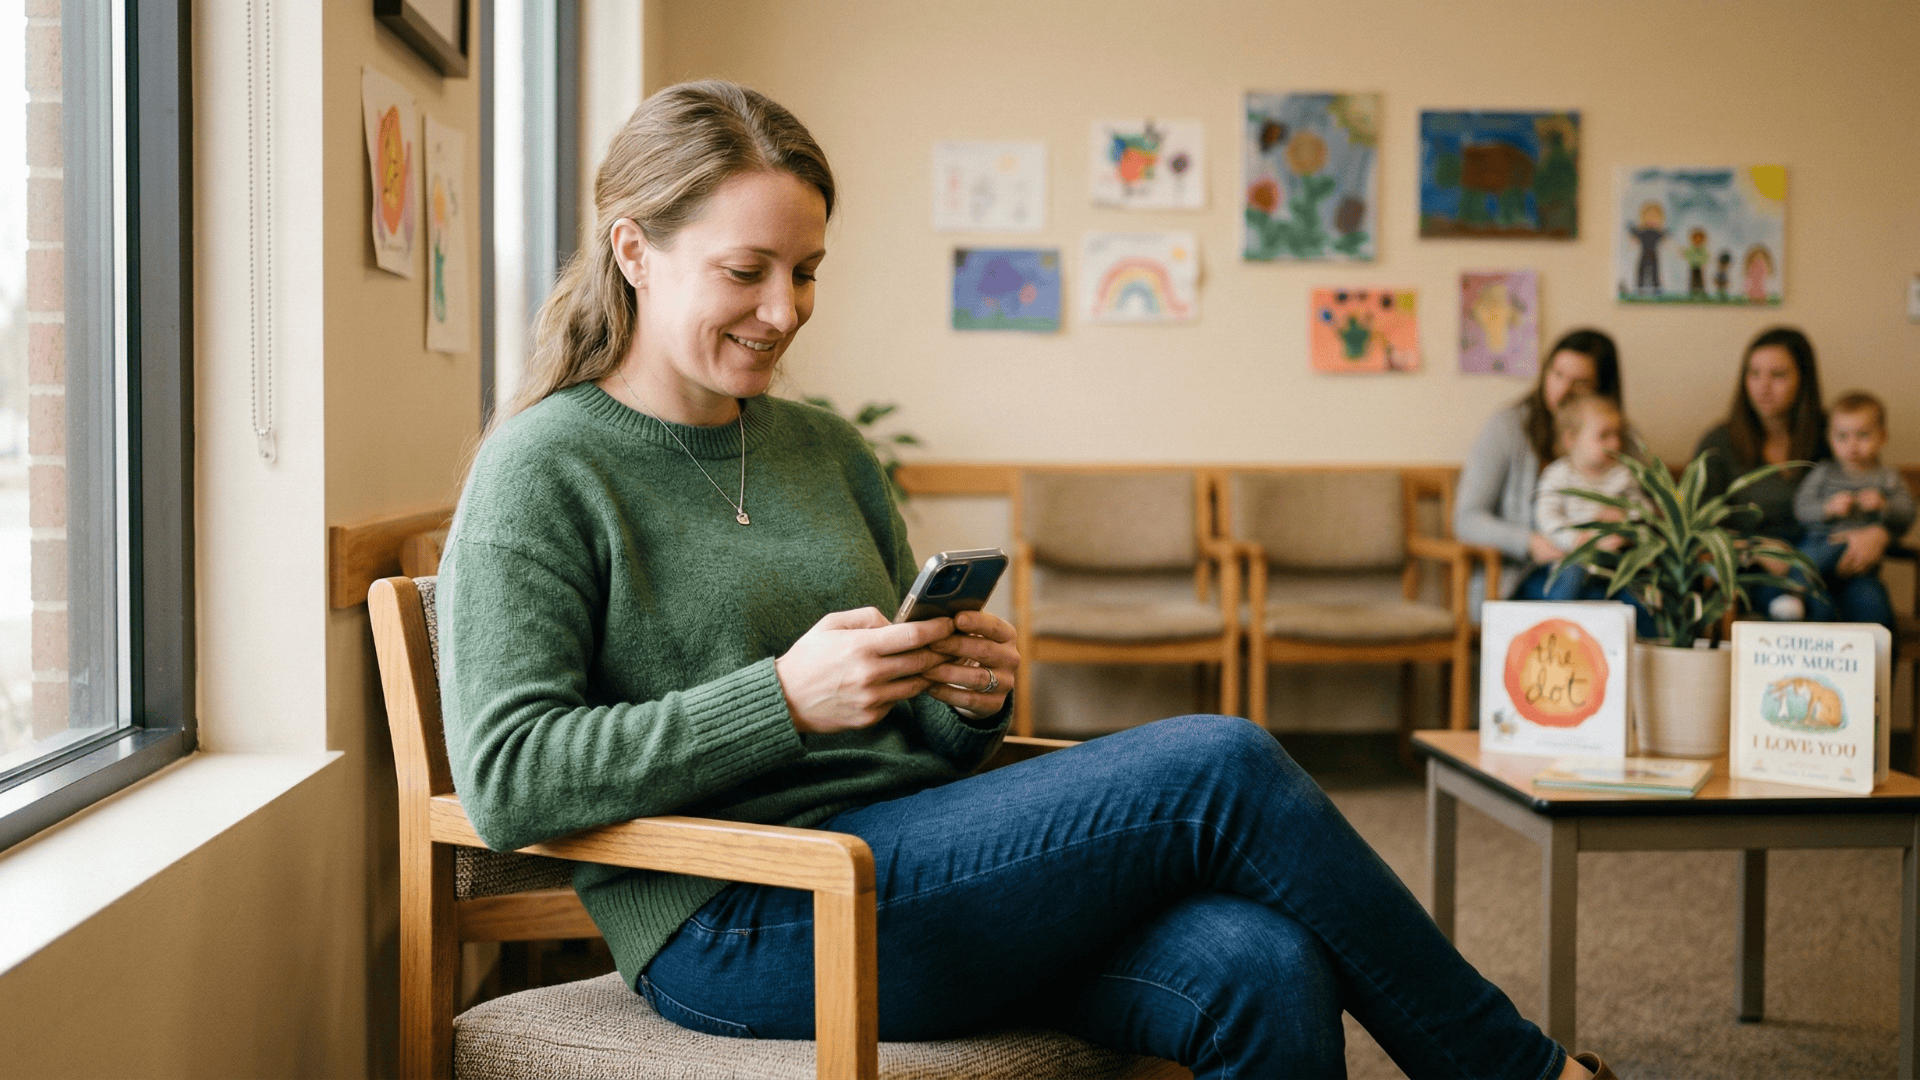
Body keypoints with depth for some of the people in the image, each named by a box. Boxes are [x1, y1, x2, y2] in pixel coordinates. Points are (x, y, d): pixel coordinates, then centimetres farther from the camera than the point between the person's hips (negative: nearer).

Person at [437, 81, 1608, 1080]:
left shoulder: (828, 450, 16)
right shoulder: (545, 471, -3)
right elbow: (506, 780, -14)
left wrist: (972, 699, -4)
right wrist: (786, 697, -21)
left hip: (905, 861, 7)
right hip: (738, 932, -6)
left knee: (1260, 970, -22)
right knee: (1219, 765, -18)